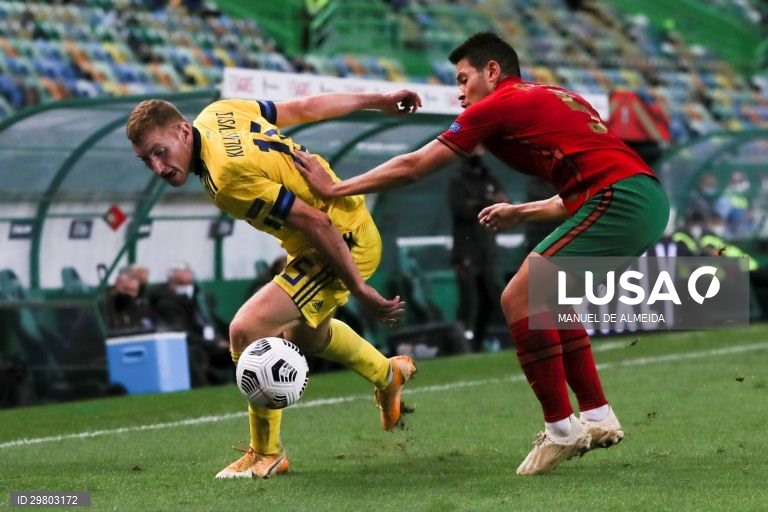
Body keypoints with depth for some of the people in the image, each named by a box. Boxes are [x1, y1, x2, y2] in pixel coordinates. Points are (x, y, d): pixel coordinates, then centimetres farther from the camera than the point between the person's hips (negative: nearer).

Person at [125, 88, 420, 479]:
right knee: (302, 333, 32)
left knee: (246, 331, -18)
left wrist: (359, 290, -23)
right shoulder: (217, 112, -6)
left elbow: (315, 222, -30)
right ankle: (388, 374, 58)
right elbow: (304, 108, 4)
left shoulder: (227, 177, -32)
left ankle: (267, 454, -1)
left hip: (342, 244, -10)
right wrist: (378, 100, 15)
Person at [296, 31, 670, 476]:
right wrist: (522, 213, 37)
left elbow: (412, 167, 7)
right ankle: (597, 416, 19)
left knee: (519, 298, -7)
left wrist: (333, 188, 14)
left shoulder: (495, 106, 3)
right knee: (547, 298, 21)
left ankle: (561, 429, -4)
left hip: (621, 200, -9)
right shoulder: (555, 99, 27)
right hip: (647, 200, 9)